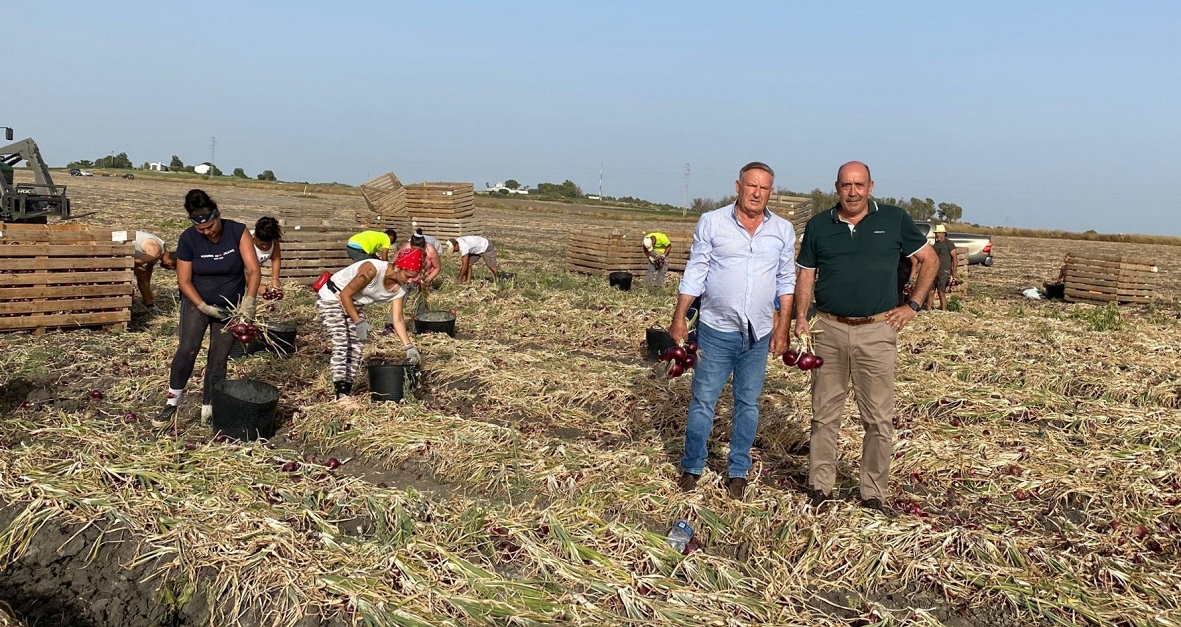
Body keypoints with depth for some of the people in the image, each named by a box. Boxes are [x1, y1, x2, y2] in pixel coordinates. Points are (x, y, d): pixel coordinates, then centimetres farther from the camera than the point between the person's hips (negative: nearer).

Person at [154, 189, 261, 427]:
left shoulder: (238, 232, -17)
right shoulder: (188, 239, -16)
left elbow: (254, 270, -21)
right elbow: (184, 281, -11)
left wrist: (248, 301, -32)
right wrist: (204, 307, -20)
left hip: (230, 306, 1)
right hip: (197, 302, -1)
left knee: (219, 358, 2)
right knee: (187, 349, -17)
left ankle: (208, 409, 12)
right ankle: (172, 403, -6)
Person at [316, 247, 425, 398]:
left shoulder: (399, 289, -12)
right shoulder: (372, 270, -35)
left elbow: (398, 320, -8)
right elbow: (345, 295, -28)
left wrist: (409, 347, -16)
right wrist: (359, 322, -27)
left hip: (351, 303, 8)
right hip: (331, 298, -8)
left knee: (356, 346, 2)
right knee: (341, 343, -18)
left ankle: (348, 390, 8)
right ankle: (341, 393, -19)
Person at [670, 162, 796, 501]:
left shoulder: (783, 230, 5)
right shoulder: (712, 222, -2)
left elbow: (786, 281, 9)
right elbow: (694, 273, 0)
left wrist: (782, 329, 6)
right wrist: (679, 319, -4)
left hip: (758, 334, 2)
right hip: (716, 329, -2)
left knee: (748, 403, 10)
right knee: (703, 400, 3)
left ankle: (738, 471, 22)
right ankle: (692, 467, 17)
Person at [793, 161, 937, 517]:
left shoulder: (894, 220, 3)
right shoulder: (819, 226, 7)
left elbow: (929, 260, 11)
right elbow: (805, 275, 10)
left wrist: (912, 306, 3)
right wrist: (801, 318, -3)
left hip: (877, 332, -1)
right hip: (829, 330, 1)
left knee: (879, 419, 4)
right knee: (824, 414, 8)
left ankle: (874, 494, 15)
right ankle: (819, 487, 20)